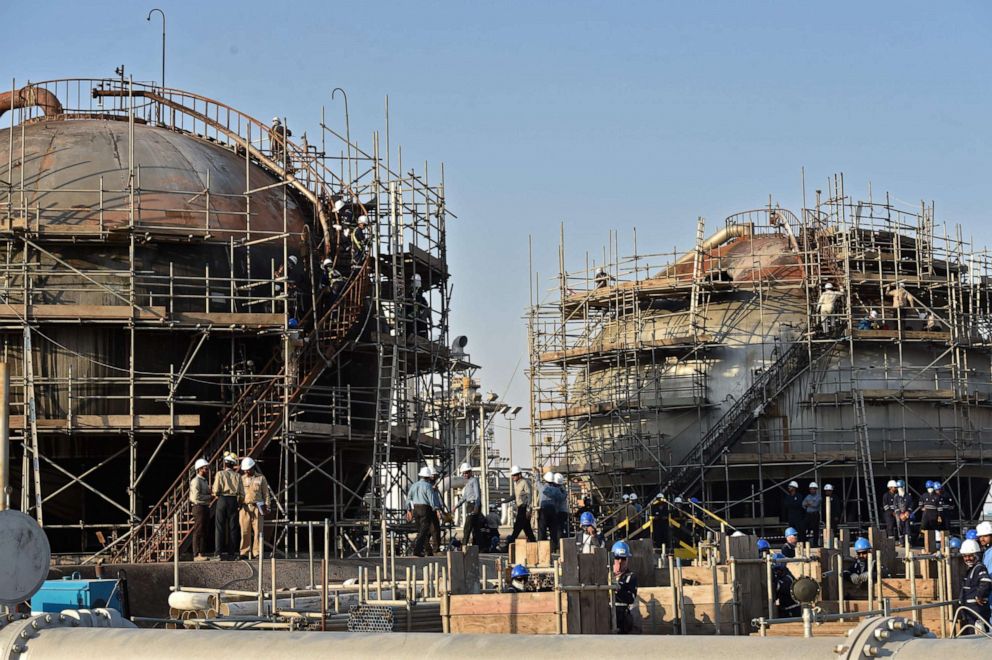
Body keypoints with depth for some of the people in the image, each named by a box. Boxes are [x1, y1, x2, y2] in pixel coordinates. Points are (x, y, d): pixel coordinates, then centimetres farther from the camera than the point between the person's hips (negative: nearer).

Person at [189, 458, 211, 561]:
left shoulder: (205, 481, 19)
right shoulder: (196, 481, -11)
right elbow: (197, 496, -20)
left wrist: (210, 490, 5)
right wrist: (209, 497, -14)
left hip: (205, 507, 10)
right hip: (199, 507, -10)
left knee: (204, 532, 11)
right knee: (198, 532, -9)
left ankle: (202, 553, 15)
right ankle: (197, 555, -9)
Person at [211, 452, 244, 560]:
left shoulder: (220, 474, -2)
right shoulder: (237, 476, 5)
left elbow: (216, 491, -9)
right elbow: (242, 493, 3)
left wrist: (213, 491, 14)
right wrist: (239, 503, 19)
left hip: (222, 500, -2)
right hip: (233, 501, 2)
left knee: (220, 527, 2)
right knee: (232, 527, 5)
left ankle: (219, 552, -4)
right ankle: (231, 552, 3)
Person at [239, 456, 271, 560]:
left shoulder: (261, 478, 9)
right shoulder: (242, 478, 12)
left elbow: (266, 493, 10)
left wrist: (267, 507, 4)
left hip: (257, 507, -1)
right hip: (245, 507, 1)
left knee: (257, 530, -3)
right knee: (245, 531, -3)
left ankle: (257, 552, 0)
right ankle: (244, 553, 0)